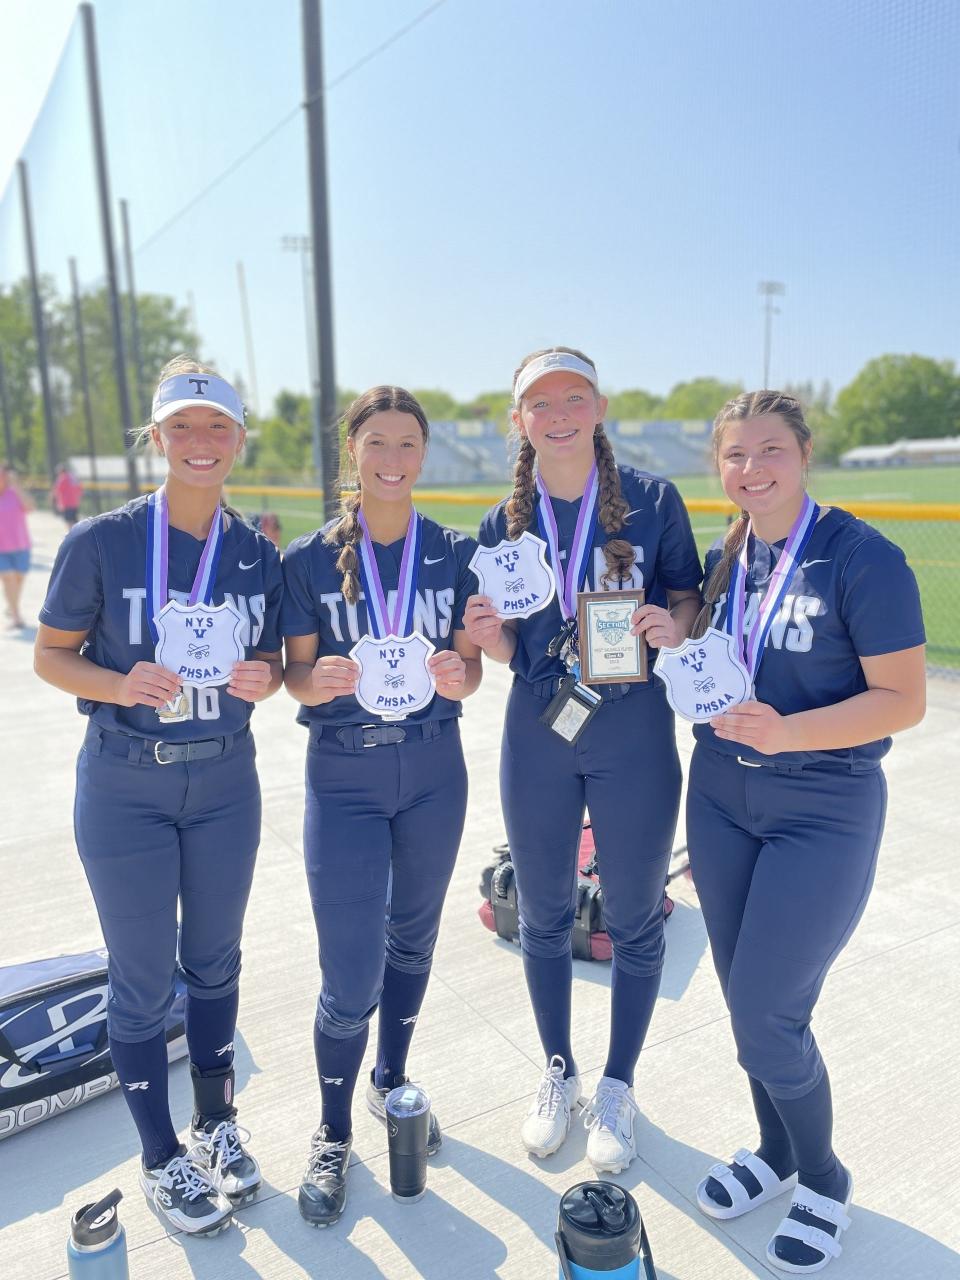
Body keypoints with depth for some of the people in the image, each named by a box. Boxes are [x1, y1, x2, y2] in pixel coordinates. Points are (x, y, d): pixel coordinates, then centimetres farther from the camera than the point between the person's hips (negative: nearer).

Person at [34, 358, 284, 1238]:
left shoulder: (259, 554, -2)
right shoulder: (101, 542, -11)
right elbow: (51, 654, -4)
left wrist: (263, 677, -15)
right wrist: (121, 684, -23)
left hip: (226, 779, 3)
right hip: (124, 786, -3)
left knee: (214, 961, 17)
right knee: (145, 980, 10)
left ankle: (217, 1123, 40)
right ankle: (161, 1158, 32)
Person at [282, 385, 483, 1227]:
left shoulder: (455, 554, -1)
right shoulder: (310, 558, -5)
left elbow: (470, 665, 2)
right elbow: (297, 673, -3)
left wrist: (458, 675, -21)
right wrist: (318, 680, -25)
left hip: (434, 769, 3)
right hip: (343, 776, -2)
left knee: (412, 938, 18)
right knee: (351, 974, -1)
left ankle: (391, 1083, 44)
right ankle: (333, 1133, 27)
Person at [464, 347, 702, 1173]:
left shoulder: (653, 501, -6)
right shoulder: (504, 523, 2)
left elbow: (689, 598, 1)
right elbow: (512, 649, 6)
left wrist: (674, 624, -21)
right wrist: (487, 637, -16)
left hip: (634, 732, -2)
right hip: (537, 732, 3)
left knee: (634, 918, 11)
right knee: (543, 915, 15)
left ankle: (618, 1088, 35)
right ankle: (559, 1073, 39)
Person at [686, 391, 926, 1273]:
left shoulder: (862, 557, -14)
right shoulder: (726, 561, 4)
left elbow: (903, 700, -16)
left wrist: (785, 732, -29)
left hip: (823, 811, -5)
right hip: (721, 799, 6)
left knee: (767, 1015, -1)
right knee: (744, 1000, 15)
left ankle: (826, 1182, 28)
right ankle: (777, 1152, 41)